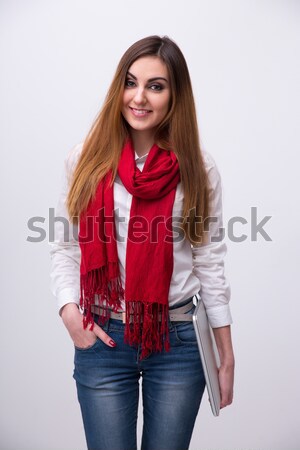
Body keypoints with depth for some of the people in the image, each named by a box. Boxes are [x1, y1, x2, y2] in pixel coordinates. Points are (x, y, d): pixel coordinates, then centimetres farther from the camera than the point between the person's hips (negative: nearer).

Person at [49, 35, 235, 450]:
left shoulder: (198, 169, -2)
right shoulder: (87, 159, -2)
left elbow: (210, 261, 1)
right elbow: (64, 247, 5)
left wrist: (226, 354, 2)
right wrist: (70, 311, -10)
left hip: (179, 340, 0)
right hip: (102, 339, 0)